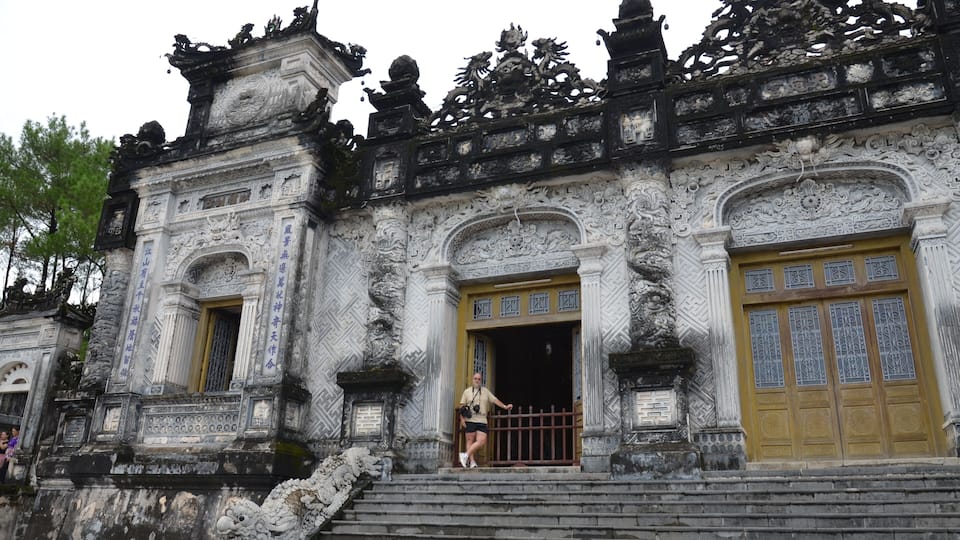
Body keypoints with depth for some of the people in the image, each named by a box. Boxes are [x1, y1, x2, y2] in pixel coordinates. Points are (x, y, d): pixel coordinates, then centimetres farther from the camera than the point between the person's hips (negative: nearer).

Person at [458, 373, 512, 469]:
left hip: (482, 421, 2)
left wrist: (505, 406, -4)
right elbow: (462, 406, 6)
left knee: (482, 441, -10)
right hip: (470, 420, -2)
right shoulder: (467, 391, 9)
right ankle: (472, 461, -2)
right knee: (470, 440, -4)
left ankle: (466, 455, -3)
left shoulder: (486, 391, 16)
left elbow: (495, 400, 10)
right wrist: (462, 419, -4)